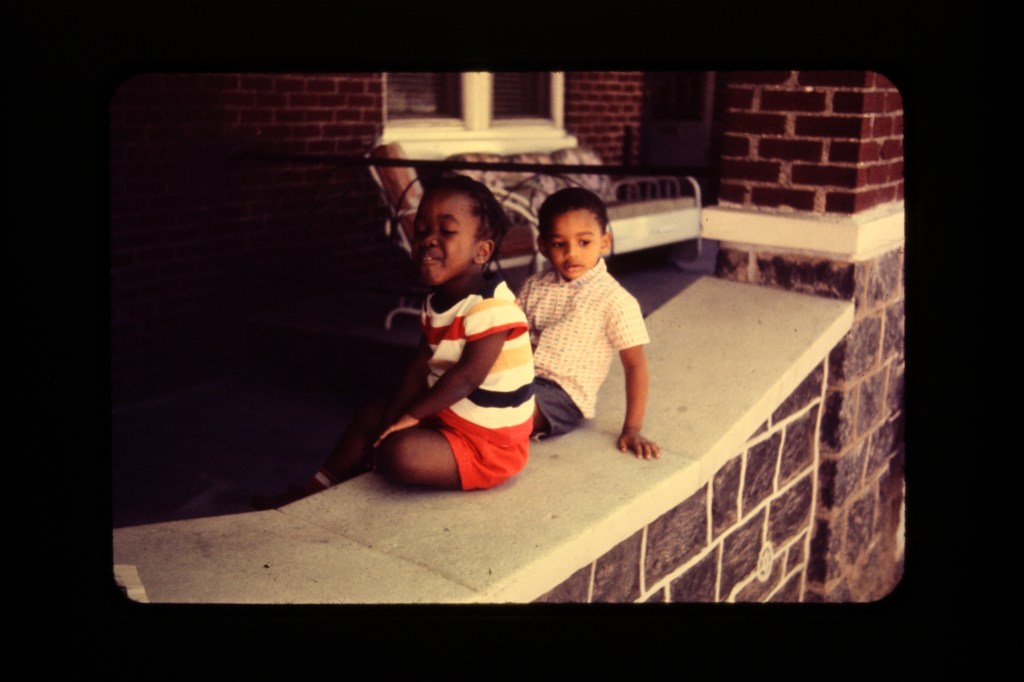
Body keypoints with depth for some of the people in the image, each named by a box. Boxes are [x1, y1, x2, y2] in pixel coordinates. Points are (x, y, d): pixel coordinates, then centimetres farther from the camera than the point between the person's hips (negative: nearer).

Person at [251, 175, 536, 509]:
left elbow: (466, 377, -26)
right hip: (445, 416, 9)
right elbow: (420, 368, 3)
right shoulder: (436, 302, 4)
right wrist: (392, 422, -7)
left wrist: (410, 416, -17)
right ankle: (314, 490, 27)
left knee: (402, 454, -29)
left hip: (488, 444, -9)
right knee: (373, 415, 17)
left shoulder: (491, 307, -25)